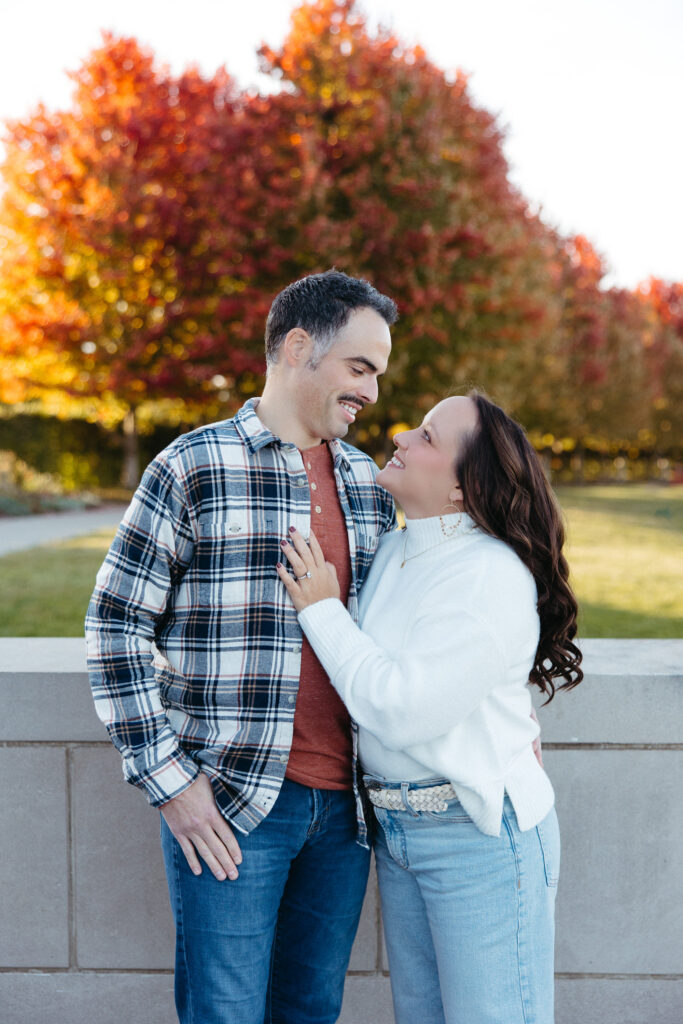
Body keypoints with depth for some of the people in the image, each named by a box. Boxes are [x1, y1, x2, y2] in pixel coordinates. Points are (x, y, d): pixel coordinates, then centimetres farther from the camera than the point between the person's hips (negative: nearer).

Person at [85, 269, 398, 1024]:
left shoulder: (368, 483, 11)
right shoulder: (193, 468, -6)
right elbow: (115, 627, -7)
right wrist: (167, 781, -10)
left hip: (343, 804, 5)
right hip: (228, 804, -5)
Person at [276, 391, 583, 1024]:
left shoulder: (493, 575, -20)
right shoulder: (391, 552, 4)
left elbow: (402, 709, -24)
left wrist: (322, 611, -16)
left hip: (480, 835, -8)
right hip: (395, 828, 8)